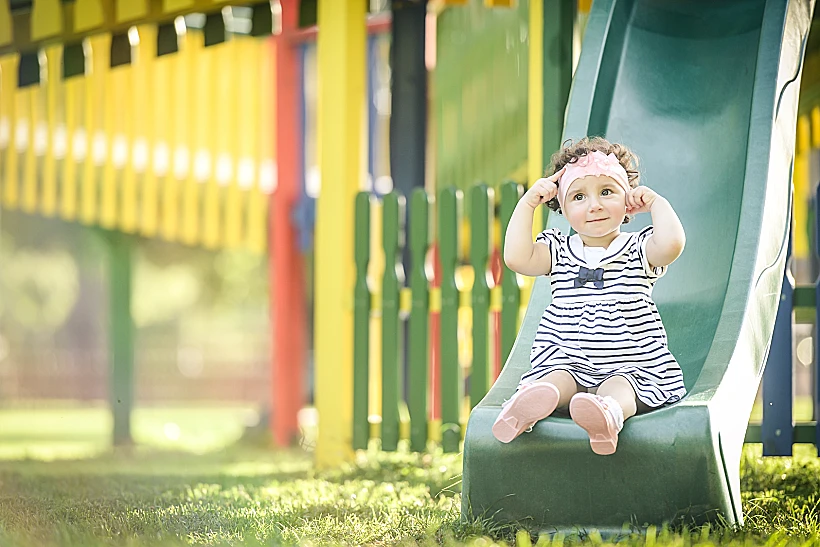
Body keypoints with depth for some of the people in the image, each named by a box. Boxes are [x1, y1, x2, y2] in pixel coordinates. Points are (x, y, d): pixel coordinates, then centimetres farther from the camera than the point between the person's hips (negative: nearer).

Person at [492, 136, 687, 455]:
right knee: (556, 382, -29)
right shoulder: (558, 251, 13)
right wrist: (528, 203, 1)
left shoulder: (639, 250, 6)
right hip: (566, 364, 3)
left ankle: (610, 414, -67)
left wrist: (656, 202, -2)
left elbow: (671, 244, -17)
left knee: (617, 388, -35)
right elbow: (516, 258, -5)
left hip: (629, 368, -3)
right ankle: (524, 408, -60)